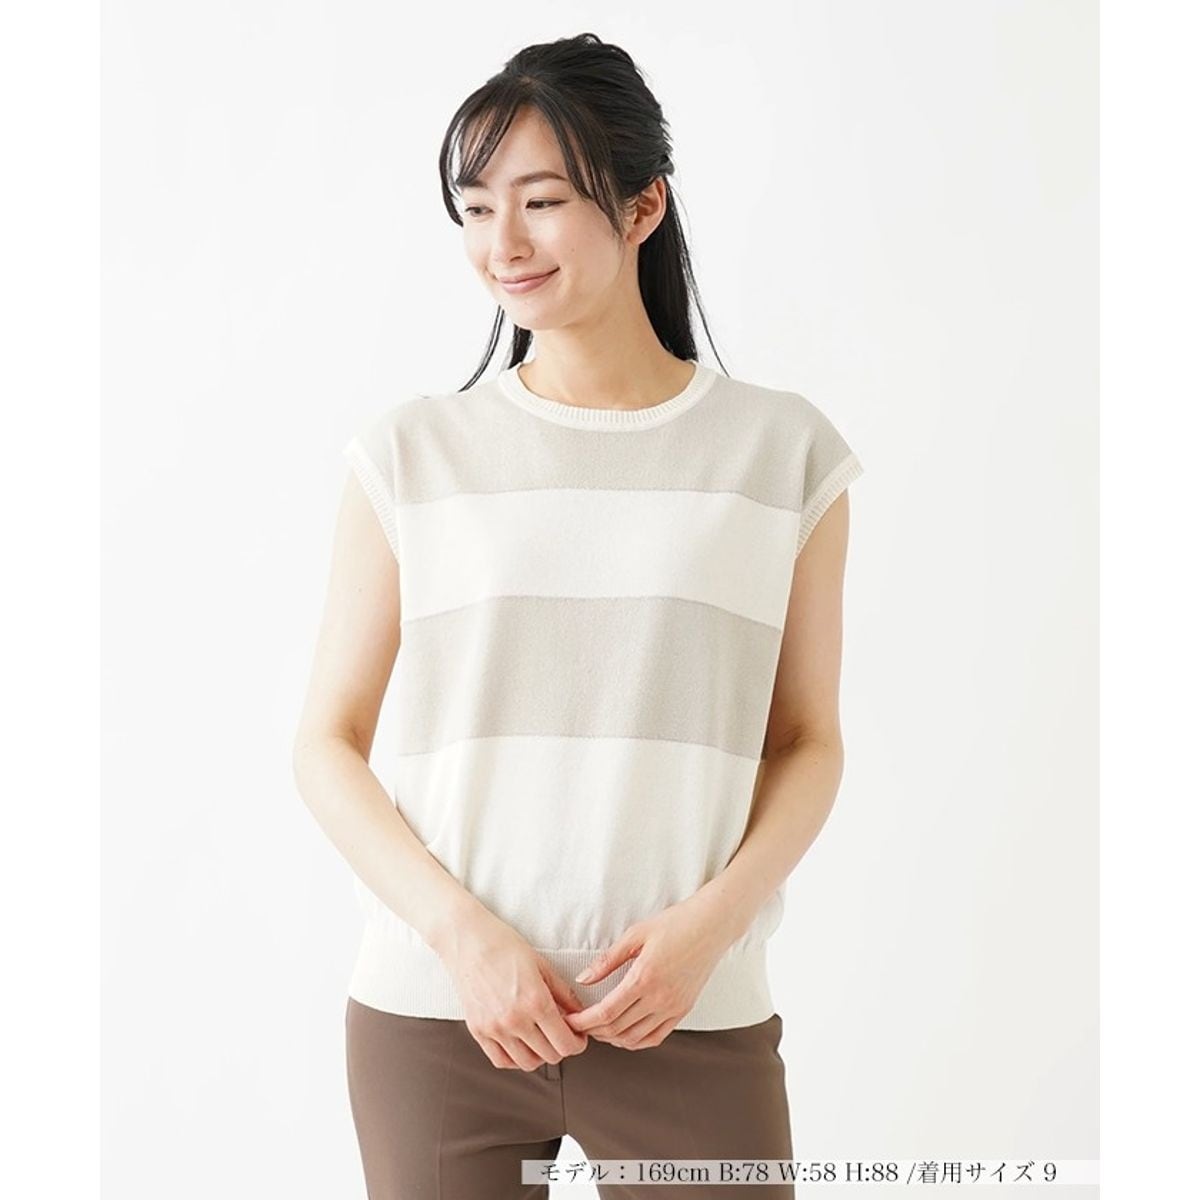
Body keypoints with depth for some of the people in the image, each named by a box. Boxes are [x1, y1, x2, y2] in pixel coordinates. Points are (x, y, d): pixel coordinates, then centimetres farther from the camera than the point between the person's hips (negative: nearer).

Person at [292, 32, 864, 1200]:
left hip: (692, 1018, 0)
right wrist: (462, 932, -10)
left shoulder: (781, 451, 3)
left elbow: (809, 742, 6)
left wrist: (709, 925, -9)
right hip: (433, 1014, 0)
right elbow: (328, 745, 3)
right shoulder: (411, 453, 3)